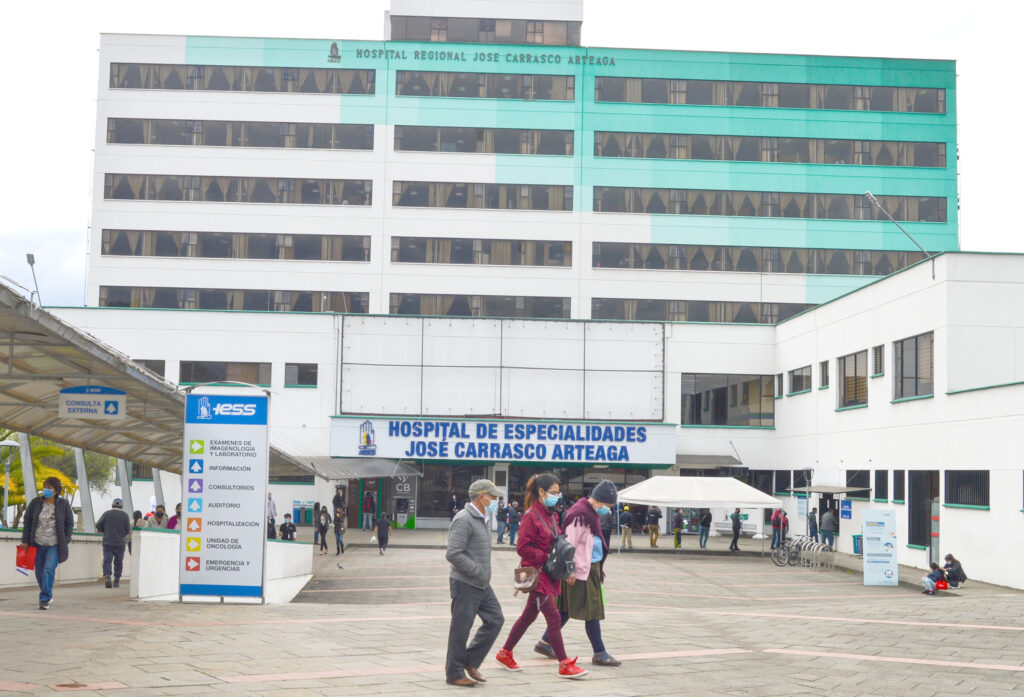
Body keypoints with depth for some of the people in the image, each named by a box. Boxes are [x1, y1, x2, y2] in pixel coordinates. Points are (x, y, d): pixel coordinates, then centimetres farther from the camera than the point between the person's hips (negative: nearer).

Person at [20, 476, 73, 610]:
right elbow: (27, 521, 7)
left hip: (55, 545, -3)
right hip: (38, 544, 3)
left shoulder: (63, 504, -1)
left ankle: (45, 599, -13)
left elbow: (70, 523, 6)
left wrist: (65, 540, -1)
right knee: (39, 571, 8)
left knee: (49, 570, -16)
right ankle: (47, 595, 30)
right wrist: (25, 540, 3)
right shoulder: (35, 503, 2)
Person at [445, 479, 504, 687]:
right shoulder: (464, 520, -17)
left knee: (495, 619, 8)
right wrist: (478, 571, -21)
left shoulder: (483, 519, 15)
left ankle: (471, 661, 18)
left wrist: (483, 573, 13)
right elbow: (453, 554, -24)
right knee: (460, 629, -1)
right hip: (465, 584, -9)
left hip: (482, 584, 9)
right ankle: (454, 674, 10)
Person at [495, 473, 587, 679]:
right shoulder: (531, 516, -14)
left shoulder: (551, 515, 12)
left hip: (548, 572, 9)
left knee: (529, 615, 16)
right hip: (536, 572, -9)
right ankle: (564, 665, -4)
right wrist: (546, 558, -19)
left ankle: (505, 653, 29)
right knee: (554, 617, -9)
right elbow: (522, 548, -17)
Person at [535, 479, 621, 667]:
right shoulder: (580, 514, -18)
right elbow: (570, 543, -20)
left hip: (592, 568, 10)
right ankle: (600, 653, 5)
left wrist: (598, 568, 21)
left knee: (566, 609, 14)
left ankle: (545, 643, 22)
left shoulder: (592, 513, 14)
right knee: (592, 612, -3)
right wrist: (571, 570, -19)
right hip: (581, 571, -10)